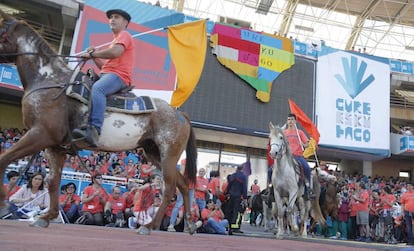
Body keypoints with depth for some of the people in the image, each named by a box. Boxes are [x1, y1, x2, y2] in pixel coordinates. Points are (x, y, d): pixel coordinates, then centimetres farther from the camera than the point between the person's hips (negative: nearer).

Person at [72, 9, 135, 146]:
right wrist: (94, 56, 13)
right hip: (106, 75, 10)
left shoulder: (124, 35, 4)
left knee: (97, 88, -38)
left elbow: (115, 52, -19)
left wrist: (92, 54, -8)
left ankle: (94, 130, -48)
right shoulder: (115, 40, 33)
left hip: (118, 76, -10)